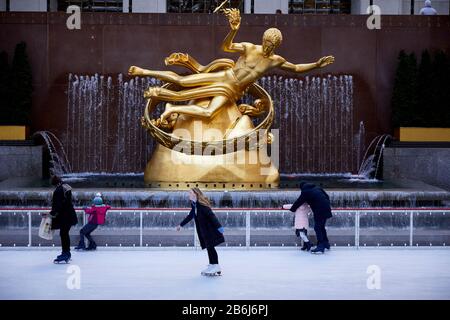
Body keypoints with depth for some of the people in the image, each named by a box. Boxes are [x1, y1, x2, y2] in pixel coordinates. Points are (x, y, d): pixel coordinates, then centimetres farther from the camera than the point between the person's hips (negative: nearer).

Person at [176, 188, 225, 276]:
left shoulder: (201, 204, -18)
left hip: (210, 229, -8)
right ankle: (212, 265, 12)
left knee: (210, 247, -9)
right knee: (209, 247, 8)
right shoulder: (194, 204, 10)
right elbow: (190, 216, 24)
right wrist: (181, 225, 32)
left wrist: (219, 226, -31)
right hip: (203, 230, 8)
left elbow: (211, 215, -24)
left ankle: (216, 267, -6)